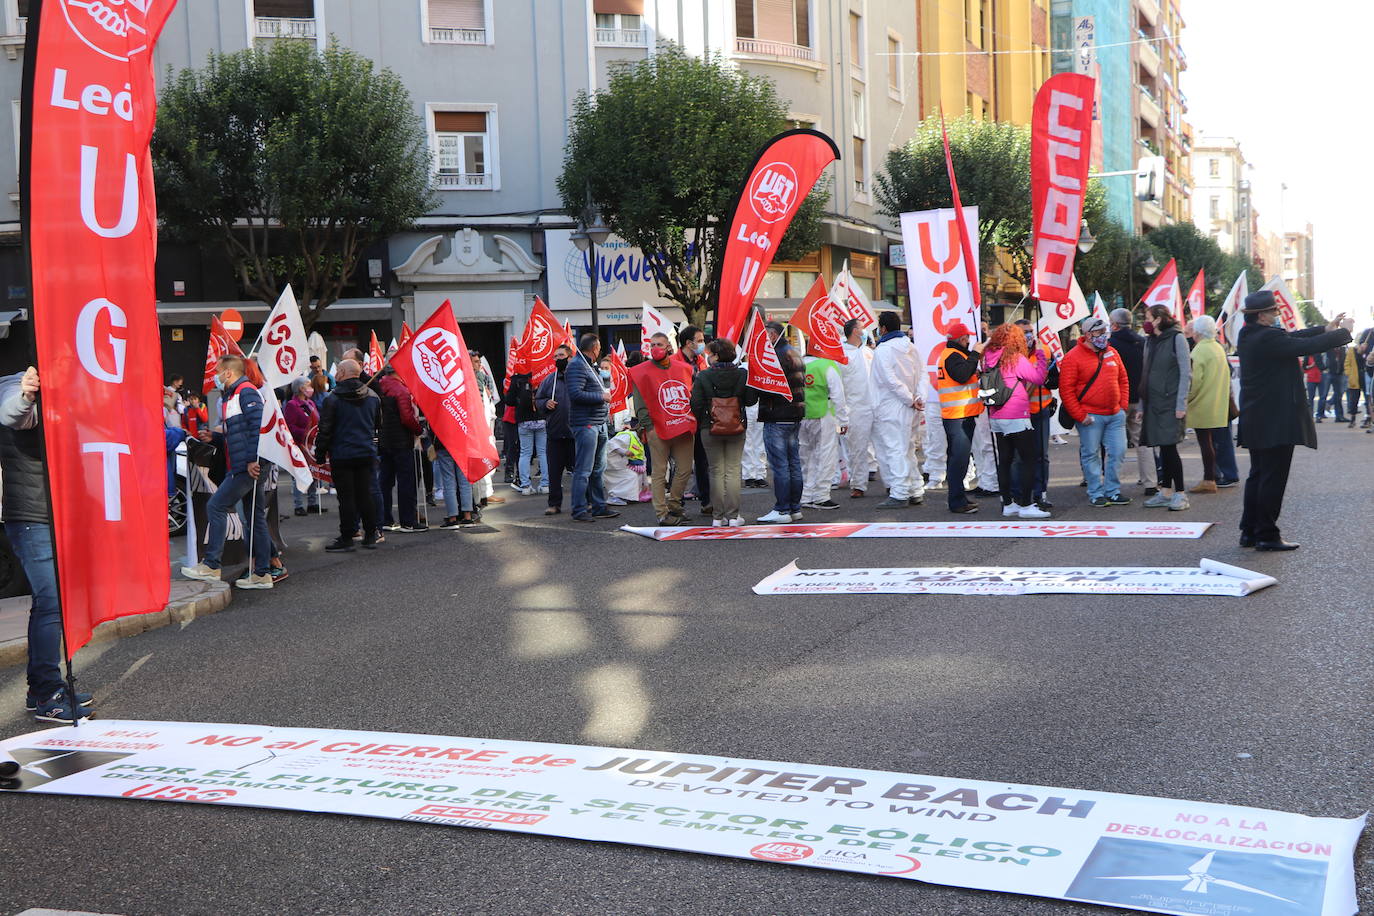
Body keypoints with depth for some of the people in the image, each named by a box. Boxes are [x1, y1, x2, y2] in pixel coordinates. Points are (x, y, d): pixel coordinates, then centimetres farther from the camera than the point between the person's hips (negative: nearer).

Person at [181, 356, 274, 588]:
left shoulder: (246, 392, -8)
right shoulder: (232, 396, 24)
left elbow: (257, 425, -20)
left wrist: (252, 459, -25)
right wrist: (213, 437, 13)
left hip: (249, 467, -10)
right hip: (246, 467, 10)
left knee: (216, 506, -8)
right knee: (255, 517, 9)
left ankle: (211, 566, -5)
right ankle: (262, 573, 11)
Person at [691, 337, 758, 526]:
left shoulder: (703, 376, -8)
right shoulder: (742, 375, -4)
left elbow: (696, 403, -9)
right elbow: (751, 400, -4)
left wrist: (700, 422, 8)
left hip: (710, 429, -1)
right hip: (737, 430, 1)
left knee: (716, 472, 7)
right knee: (733, 471, 6)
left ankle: (718, 517, 8)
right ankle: (733, 516, 4)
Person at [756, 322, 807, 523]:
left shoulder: (777, 356, -15)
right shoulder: (794, 354, 18)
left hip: (778, 417, -10)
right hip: (795, 416, 10)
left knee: (779, 465, -6)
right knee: (794, 463, 12)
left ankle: (782, 510, -5)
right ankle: (795, 508, 17)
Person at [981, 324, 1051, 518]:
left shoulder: (990, 358, 5)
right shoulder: (1017, 359, -11)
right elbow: (1038, 378, -10)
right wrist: (1040, 355, -2)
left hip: (996, 418, 7)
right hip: (1017, 417, -7)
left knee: (1004, 461, 11)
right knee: (1029, 460, 0)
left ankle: (1008, 504, 16)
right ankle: (1025, 505, -2)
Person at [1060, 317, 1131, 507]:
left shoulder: (1112, 353, 11)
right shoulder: (1073, 357, -8)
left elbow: (1123, 380, 19)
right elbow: (1066, 389, -10)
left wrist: (1123, 405, 8)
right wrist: (1080, 416, -12)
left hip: (1116, 415, 5)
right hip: (1090, 417, -5)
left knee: (1117, 452, 5)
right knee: (1091, 455, 1)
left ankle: (1112, 492, 16)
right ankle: (1096, 494, 10)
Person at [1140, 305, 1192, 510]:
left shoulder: (1177, 338, -5)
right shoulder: (1150, 341, 15)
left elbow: (1185, 373, -9)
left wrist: (1181, 404, -14)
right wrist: (1142, 405, 12)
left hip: (1170, 402, -6)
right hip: (1153, 402, 6)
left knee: (1169, 446, -9)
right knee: (1163, 447, 8)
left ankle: (1180, 493, -3)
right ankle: (1166, 492, 13)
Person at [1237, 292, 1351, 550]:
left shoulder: (1248, 335, 8)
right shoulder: (1267, 338, -21)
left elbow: (1292, 337, 14)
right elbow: (1307, 346, -21)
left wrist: (1326, 329, 10)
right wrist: (1344, 333, -8)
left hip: (1255, 420, 10)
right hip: (1276, 421, -10)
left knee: (1258, 475, 15)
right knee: (1274, 478, -2)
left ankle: (1249, 532, 19)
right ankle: (1266, 535, 2)